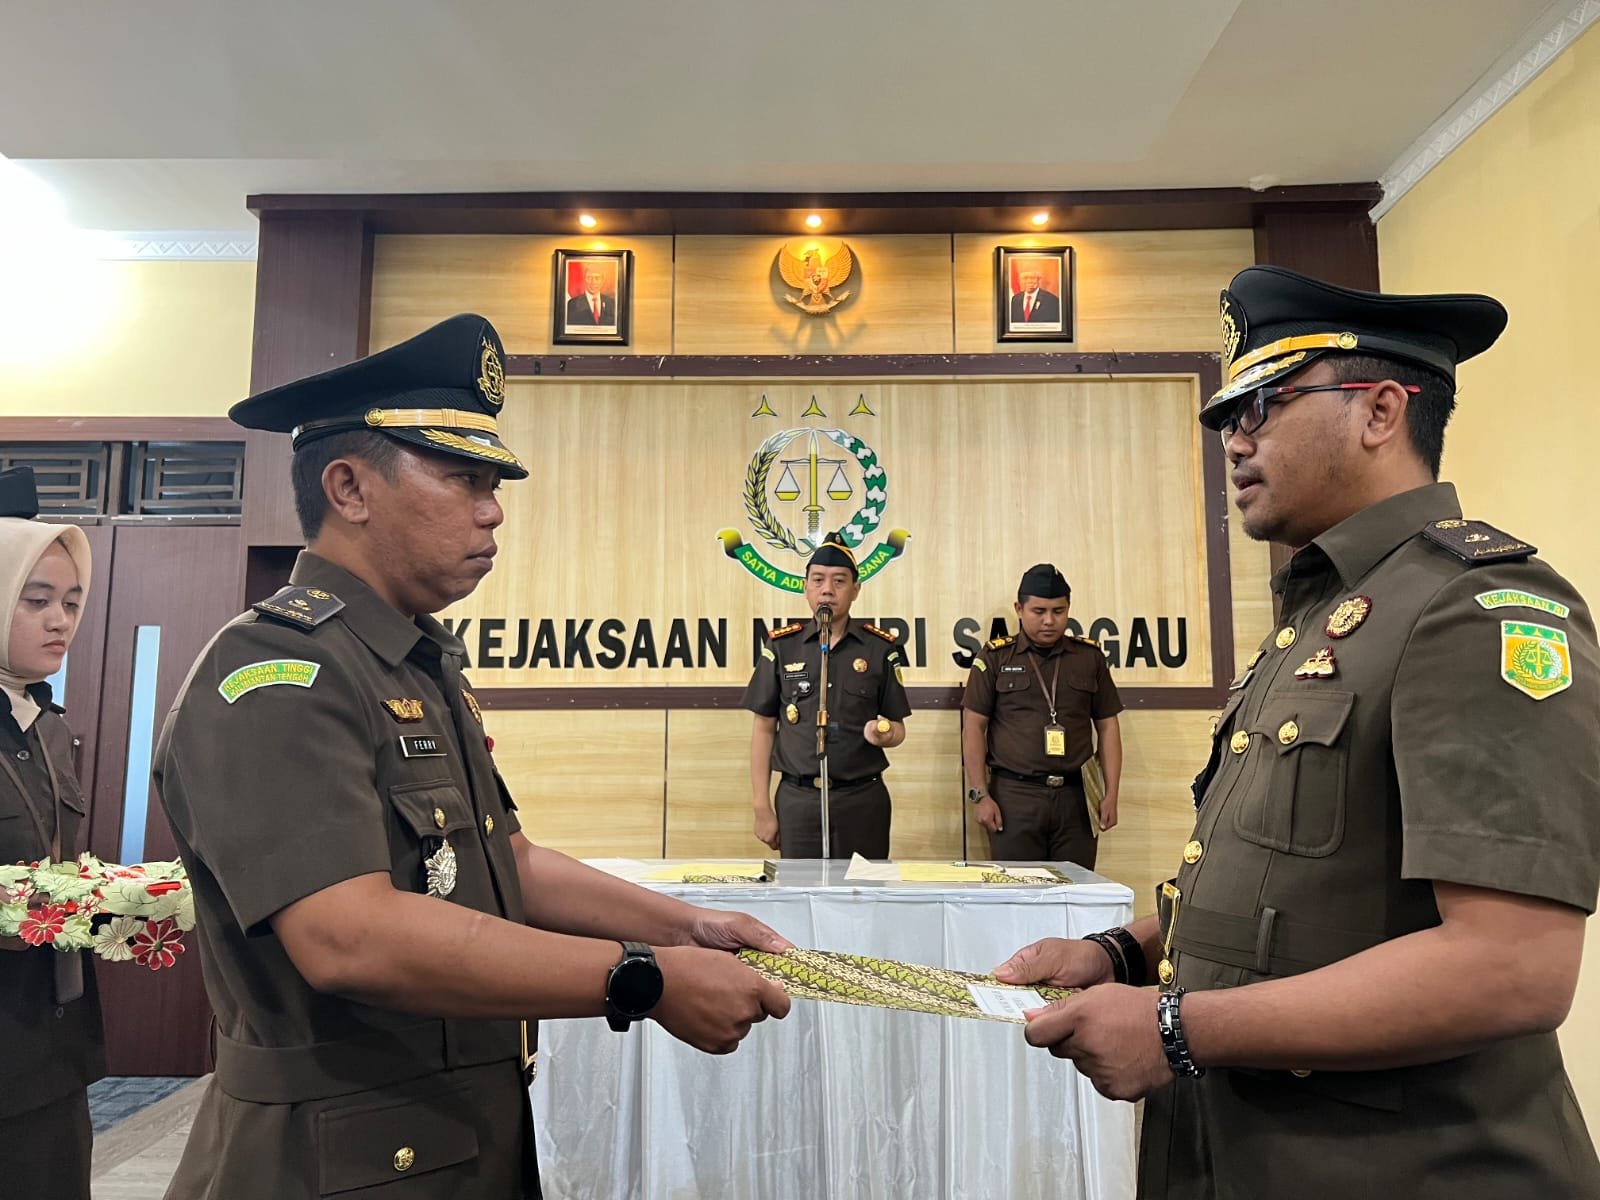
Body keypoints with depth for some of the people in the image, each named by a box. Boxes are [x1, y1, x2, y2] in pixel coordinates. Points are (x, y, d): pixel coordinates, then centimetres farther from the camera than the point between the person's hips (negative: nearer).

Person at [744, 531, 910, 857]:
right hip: (797, 799, 0)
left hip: (863, 800, 0)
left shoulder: (880, 648, 1)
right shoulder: (781, 646, 2)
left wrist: (885, 733, -16)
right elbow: (764, 729, 5)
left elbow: (898, 728, 8)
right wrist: (762, 808, 1)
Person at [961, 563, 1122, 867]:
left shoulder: (1090, 657, 10)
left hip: (1075, 797, 2)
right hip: (1014, 797, -2)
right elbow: (973, 728, 2)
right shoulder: (995, 657, 3)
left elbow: (1108, 727, 12)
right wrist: (979, 794, -4)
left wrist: (1111, 794, 5)